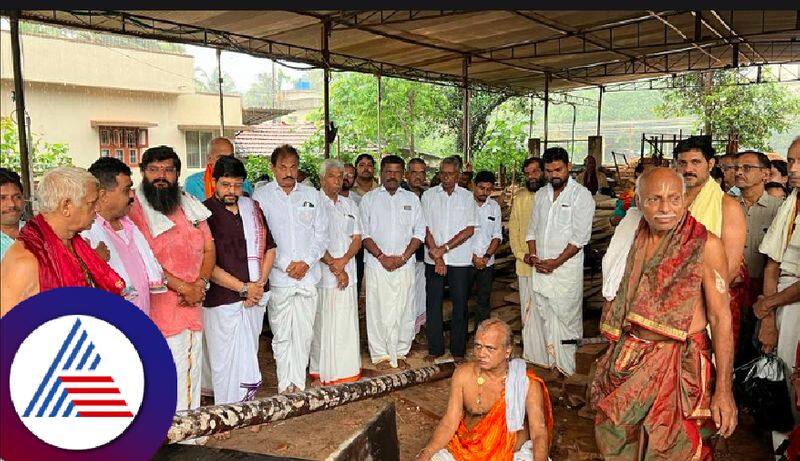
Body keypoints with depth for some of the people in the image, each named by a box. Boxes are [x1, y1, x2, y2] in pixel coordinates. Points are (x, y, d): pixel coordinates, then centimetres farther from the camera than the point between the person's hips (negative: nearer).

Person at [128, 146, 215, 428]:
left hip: (193, 305, 7)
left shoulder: (191, 206, 12)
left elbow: (209, 249, 12)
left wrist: (200, 284, -5)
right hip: (158, 308, -6)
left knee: (192, 371, 15)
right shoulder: (135, 209, -8)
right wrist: (183, 287, -16)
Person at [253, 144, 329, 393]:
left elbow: (321, 233, 10)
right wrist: (286, 265, -8)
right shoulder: (261, 196, 2)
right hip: (278, 278, -2)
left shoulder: (311, 195, 12)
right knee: (282, 334, 1)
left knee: (304, 333, 5)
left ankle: (298, 385, 16)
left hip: (308, 276, 3)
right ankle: (286, 385, 14)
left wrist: (306, 262, -4)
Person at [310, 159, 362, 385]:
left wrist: (343, 261, -7)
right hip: (322, 272, -5)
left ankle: (347, 368, 17)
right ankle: (322, 370, 9)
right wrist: (333, 266, -12)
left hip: (347, 271, 5)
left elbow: (357, 238, 9)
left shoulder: (350, 205, 15)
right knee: (324, 322, -1)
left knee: (346, 321, 7)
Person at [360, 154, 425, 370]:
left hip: (405, 264, 2)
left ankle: (400, 353, 17)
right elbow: (364, 233, 0)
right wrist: (382, 257, -10)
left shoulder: (411, 199, 11)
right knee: (377, 309, 1)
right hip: (377, 264, -1)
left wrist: (403, 257, -6)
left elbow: (419, 231, 6)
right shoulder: (369, 198, 6)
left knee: (403, 310, 4)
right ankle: (380, 354, 13)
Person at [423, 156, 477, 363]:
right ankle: (435, 348, 18)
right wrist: (436, 255, -10)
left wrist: (444, 249, -12)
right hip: (433, 259, 1)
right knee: (433, 304, 4)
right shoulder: (428, 195, 5)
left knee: (460, 305, 4)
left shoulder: (467, 197, 3)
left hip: (460, 260, 0)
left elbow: (469, 230, -4)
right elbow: (425, 228, 0)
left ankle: (458, 350, 17)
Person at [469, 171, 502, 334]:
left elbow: (497, 236, 7)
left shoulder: (494, 206, 7)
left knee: (484, 302, 9)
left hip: (487, 263, 3)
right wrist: (473, 257, -10)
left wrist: (486, 256, -7)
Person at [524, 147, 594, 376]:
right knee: (540, 314, 9)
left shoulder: (581, 196, -6)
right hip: (541, 268, 5)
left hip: (566, 269, -5)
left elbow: (580, 237, -12)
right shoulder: (541, 194, 12)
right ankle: (543, 359, 23)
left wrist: (556, 262, -14)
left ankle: (565, 366, 12)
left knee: (565, 317, -1)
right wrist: (533, 255, 1)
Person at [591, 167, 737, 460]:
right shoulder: (633, 240, 3)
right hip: (630, 361, 5)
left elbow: (721, 317, -14)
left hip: (680, 365, -5)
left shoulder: (706, 245, -12)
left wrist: (724, 390, -17)